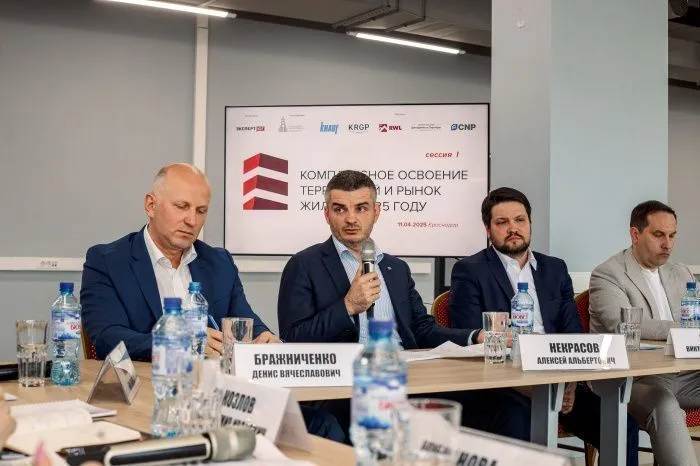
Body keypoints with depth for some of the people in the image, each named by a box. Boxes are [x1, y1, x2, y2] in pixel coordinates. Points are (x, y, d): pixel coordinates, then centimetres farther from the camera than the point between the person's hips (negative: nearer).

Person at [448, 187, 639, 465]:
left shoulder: (555, 269, 19)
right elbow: (472, 341, -7)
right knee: (519, 428, -37)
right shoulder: (469, 272, 3)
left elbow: (573, 335, 13)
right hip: (499, 385, -5)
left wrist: (571, 381, -8)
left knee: (623, 426, -15)